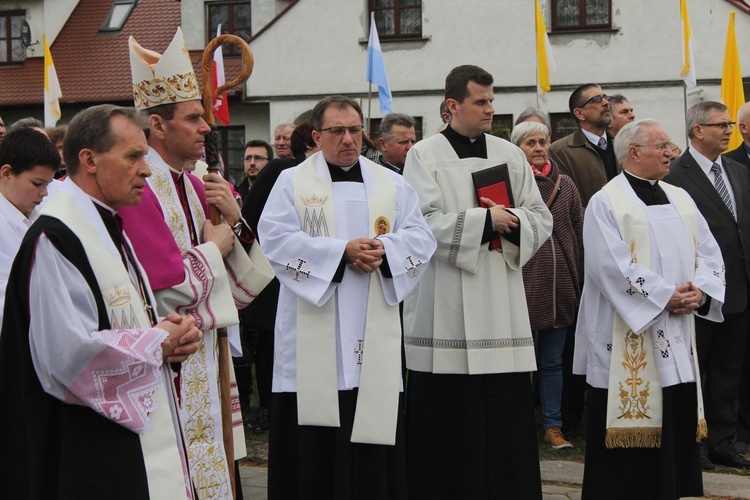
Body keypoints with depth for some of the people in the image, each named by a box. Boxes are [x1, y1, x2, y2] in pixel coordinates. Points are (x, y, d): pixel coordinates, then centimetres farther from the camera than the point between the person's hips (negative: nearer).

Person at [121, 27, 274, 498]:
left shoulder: (193, 185, 11)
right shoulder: (140, 189, -16)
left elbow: (246, 281, 12)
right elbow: (172, 287, -21)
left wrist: (234, 220, -4)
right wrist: (213, 248, -6)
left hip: (205, 357, 8)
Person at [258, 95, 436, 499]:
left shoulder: (391, 184, 14)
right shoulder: (292, 182, 5)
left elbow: (420, 238, 6)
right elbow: (276, 239, -8)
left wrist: (383, 250, -15)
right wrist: (342, 251, -16)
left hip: (374, 337, 2)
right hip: (312, 338, -2)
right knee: (315, 441, -3)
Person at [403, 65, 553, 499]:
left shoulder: (510, 154, 12)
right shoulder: (424, 155, 0)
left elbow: (542, 219, 11)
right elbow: (423, 223, -11)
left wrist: (509, 220, -9)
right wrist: (485, 221, -13)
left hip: (502, 306, 4)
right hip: (446, 308, -3)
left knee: (508, 412, 3)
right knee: (448, 417, -1)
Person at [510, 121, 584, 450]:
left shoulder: (565, 185, 10)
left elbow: (579, 233, 13)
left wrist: (576, 277, 10)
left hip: (561, 285, 4)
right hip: (523, 284, -4)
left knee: (553, 361, 9)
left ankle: (552, 426, 15)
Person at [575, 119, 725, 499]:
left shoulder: (680, 199, 15)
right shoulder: (606, 203, -6)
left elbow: (709, 252, 11)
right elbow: (613, 266, -15)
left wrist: (700, 291, -7)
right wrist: (665, 296, -16)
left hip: (677, 338, 6)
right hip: (628, 343, -6)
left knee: (677, 420, 7)